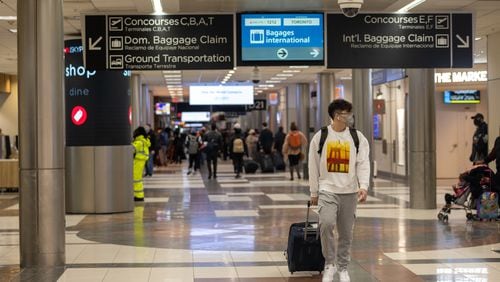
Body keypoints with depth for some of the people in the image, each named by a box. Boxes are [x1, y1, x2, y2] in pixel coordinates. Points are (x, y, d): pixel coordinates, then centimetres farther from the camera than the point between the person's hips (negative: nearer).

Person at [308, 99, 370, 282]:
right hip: (328, 190, -2)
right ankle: (329, 264, -4)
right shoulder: (320, 136, -1)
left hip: (349, 192, 2)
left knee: (346, 233, 9)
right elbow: (314, 166, 5)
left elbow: (363, 163, -2)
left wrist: (363, 186, -16)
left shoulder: (357, 137, 3)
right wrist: (314, 192, 6)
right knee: (326, 224, -22)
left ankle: (342, 267, 26)